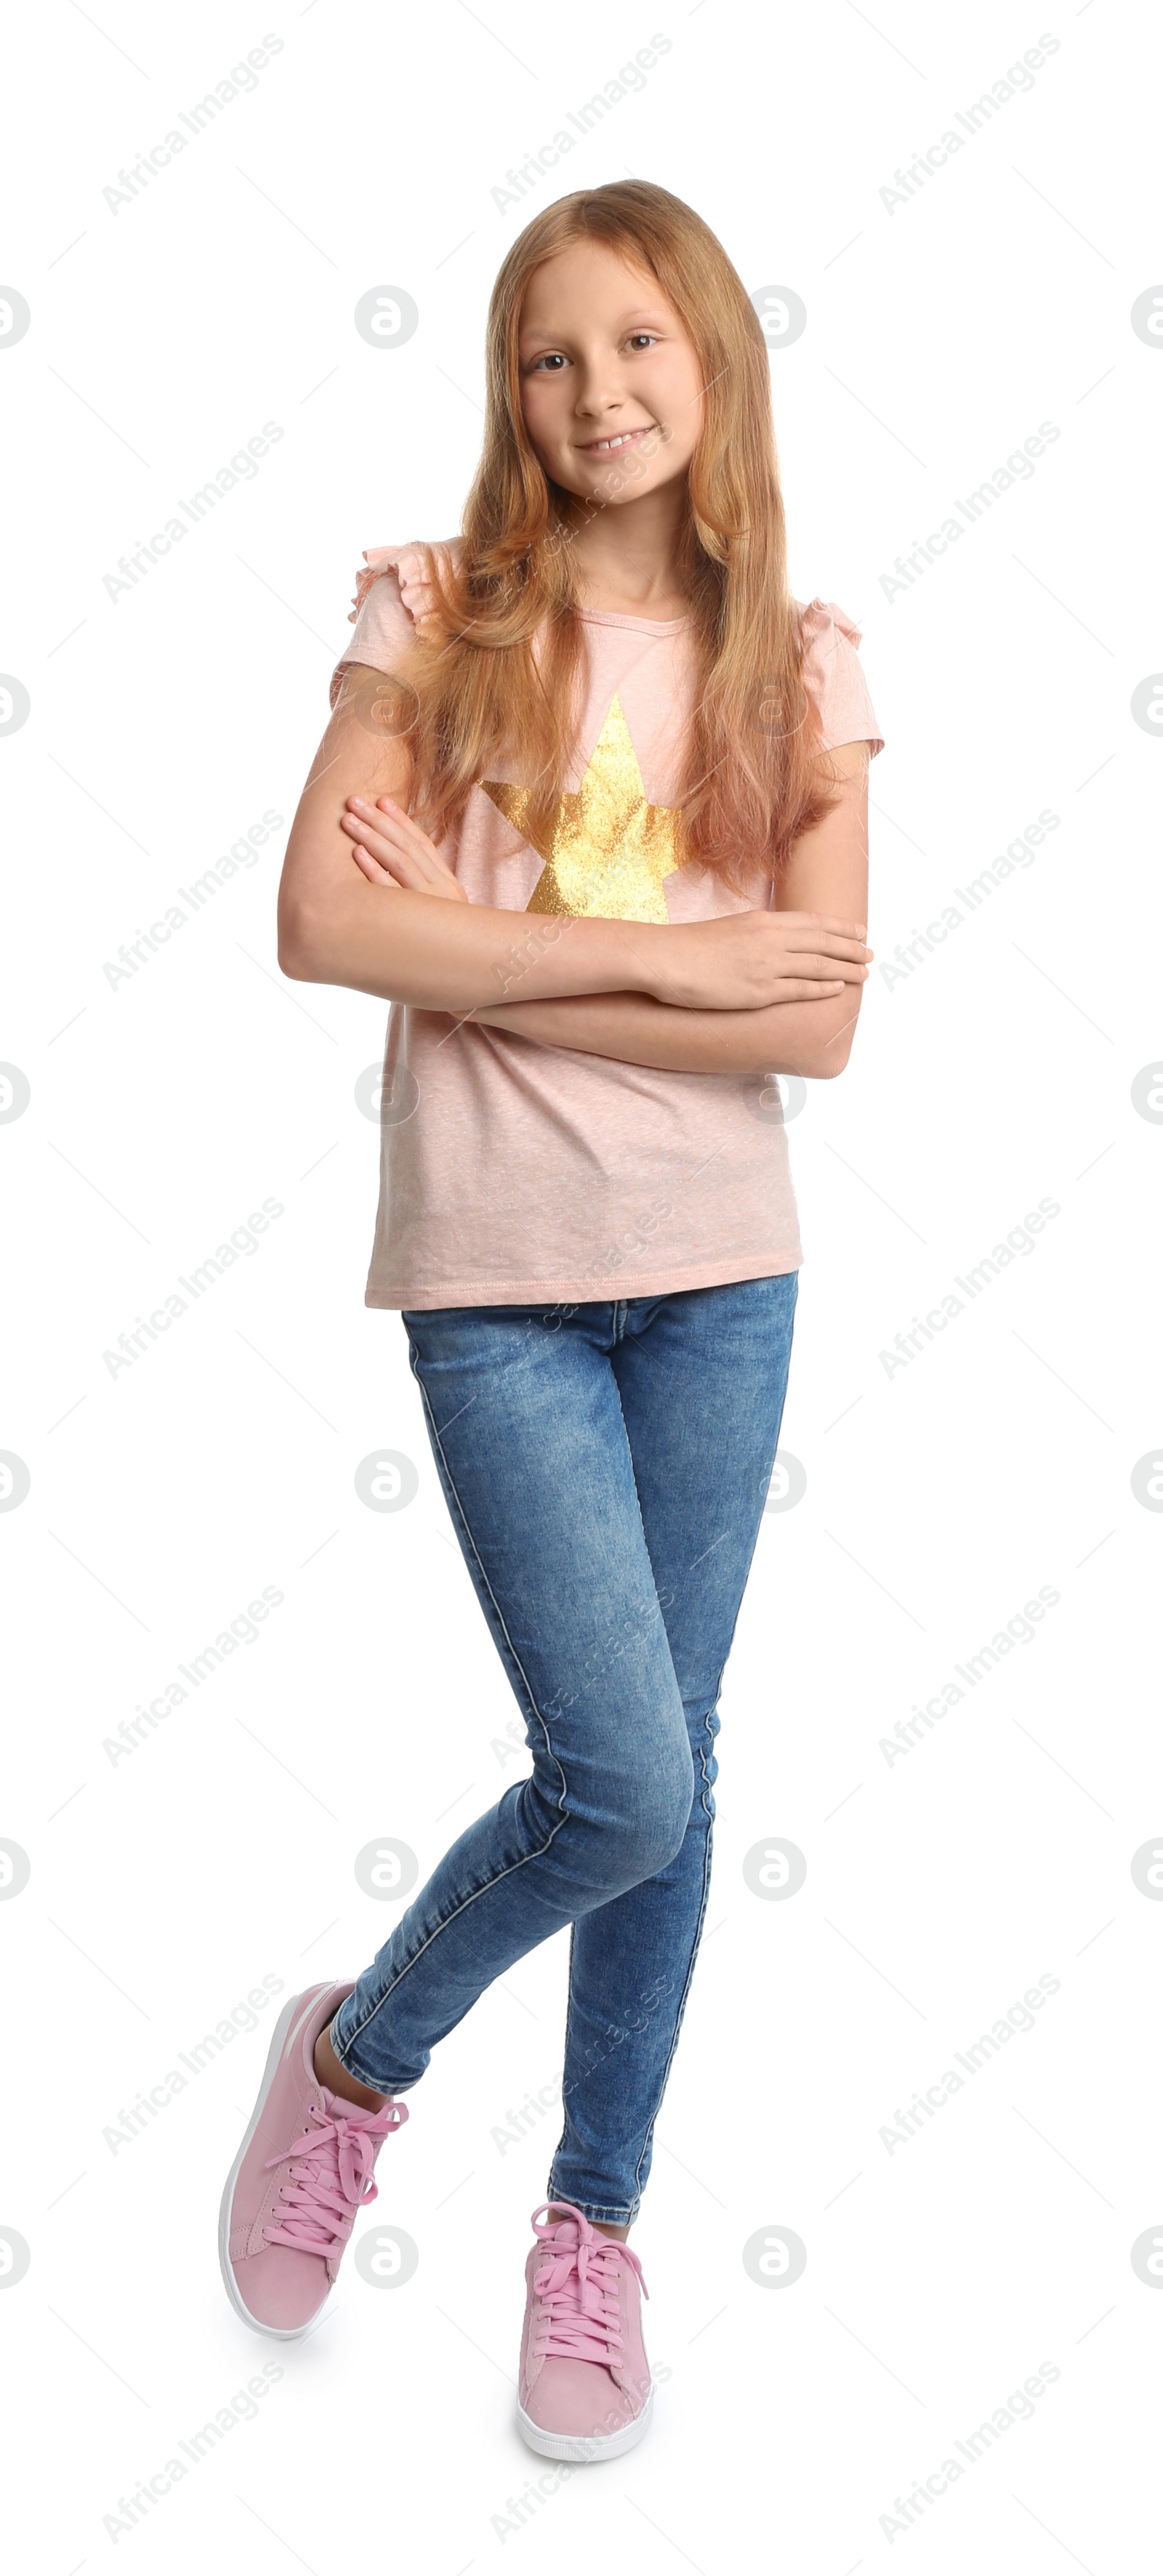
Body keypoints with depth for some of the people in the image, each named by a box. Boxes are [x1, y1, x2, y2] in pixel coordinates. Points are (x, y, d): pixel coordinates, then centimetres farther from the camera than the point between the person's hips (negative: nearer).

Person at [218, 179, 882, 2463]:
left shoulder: (799, 666, 4)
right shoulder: (437, 613, 0)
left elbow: (819, 1017, -6)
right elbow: (320, 924, -13)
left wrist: (481, 958, -12)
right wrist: (649, 958, -14)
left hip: (720, 1271, 3)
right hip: (495, 1272, -3)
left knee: (667, 1782, 10)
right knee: (623, 1782, -10)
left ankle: (596, 2218, 32)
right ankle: (360, 2053, 21)